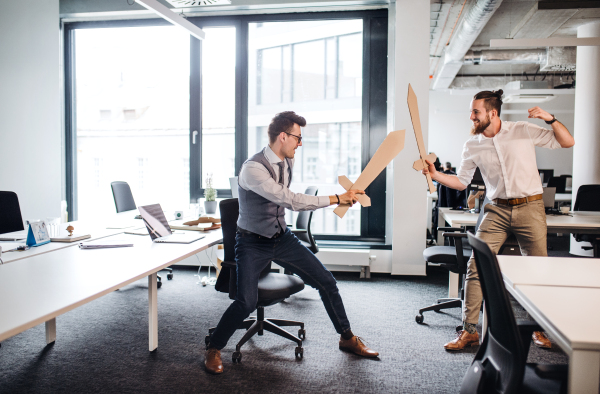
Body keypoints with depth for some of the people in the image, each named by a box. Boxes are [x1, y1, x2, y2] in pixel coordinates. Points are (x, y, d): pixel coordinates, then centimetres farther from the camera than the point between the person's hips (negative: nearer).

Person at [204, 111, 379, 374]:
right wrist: (335, 199, -27)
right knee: (246, 302, -20)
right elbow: (290, 199, -30)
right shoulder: (253, 168, -25)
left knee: (326, 282, 4)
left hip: (282, 238, 7)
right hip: (253, 244, -6)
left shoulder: (288, 162, 0)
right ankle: (213, 350, 8)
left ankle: (347, 338, 24)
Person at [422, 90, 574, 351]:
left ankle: (540, 329, 28)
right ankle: (469, 330, 1)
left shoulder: (524, 131, -3)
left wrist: (550, 119, -14)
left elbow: (567, 142, 1)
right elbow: (462, 182, 8)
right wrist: (436, 175, -7)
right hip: (497, 210, 2)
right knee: (475, 266, -8)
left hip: (529, 207, -1)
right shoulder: (472, 146, 3)